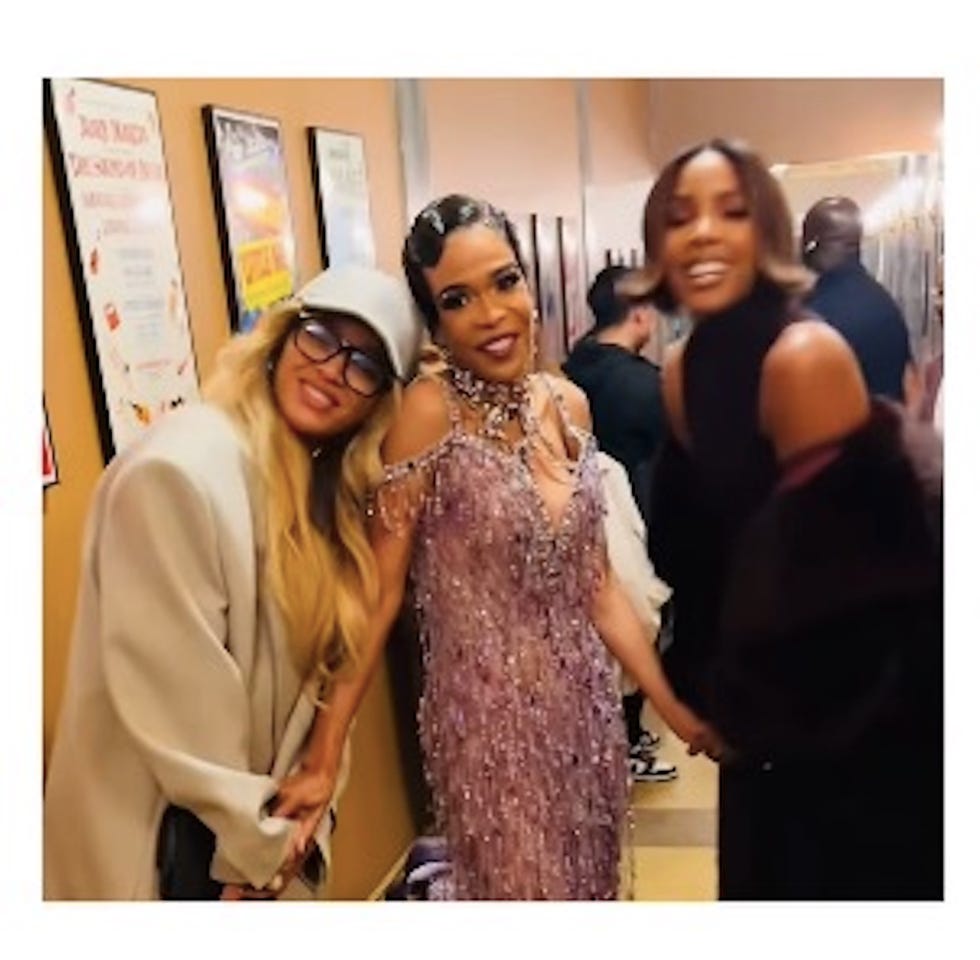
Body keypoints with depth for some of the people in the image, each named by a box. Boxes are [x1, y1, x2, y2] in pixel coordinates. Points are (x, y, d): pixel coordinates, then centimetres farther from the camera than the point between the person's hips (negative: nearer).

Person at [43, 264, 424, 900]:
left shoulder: (326, 484, 3)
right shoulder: (178, 471, -24)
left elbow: (323, 662, 6)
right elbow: (170, 692, -24)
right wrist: (255, 840, -13)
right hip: (162, 833, -7)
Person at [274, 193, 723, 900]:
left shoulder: (568, 403, -1)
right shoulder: (430, 412, -18)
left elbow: (596, 582, 5)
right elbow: (380, 589, -15)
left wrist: (675, 707, 6)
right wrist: (324, 756, -16)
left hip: (586, 705, 6)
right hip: (489, 717, -5)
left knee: (590, 883, 22)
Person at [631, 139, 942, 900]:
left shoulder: (806, 356, -24)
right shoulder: (684, 370, 0)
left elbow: (832, 573, -21)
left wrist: (733, 696, -8)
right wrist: (715, 684, 6)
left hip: (873, 693, -7)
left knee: (855, 879, 11)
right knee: (769, 875, 22)